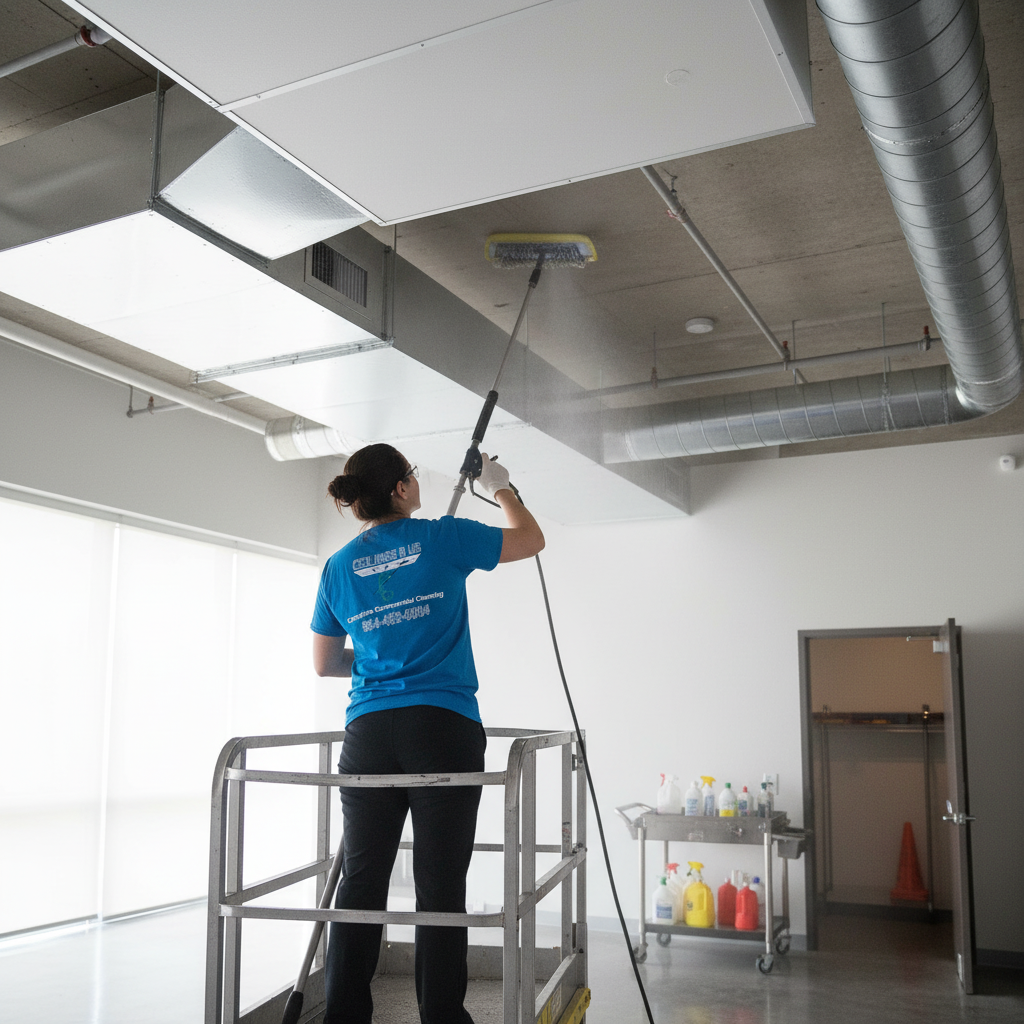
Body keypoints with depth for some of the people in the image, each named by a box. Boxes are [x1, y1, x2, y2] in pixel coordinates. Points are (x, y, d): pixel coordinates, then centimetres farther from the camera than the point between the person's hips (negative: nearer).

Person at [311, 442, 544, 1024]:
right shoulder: (442, 539, -2)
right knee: (441, 882, 2)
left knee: (362, 878, 9)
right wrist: (500, 487, 27)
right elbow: (531, 540, 13)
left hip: (369, 733, 4)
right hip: (444, 731, -3)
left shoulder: (339, 567, 10)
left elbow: (325, 665, 17)